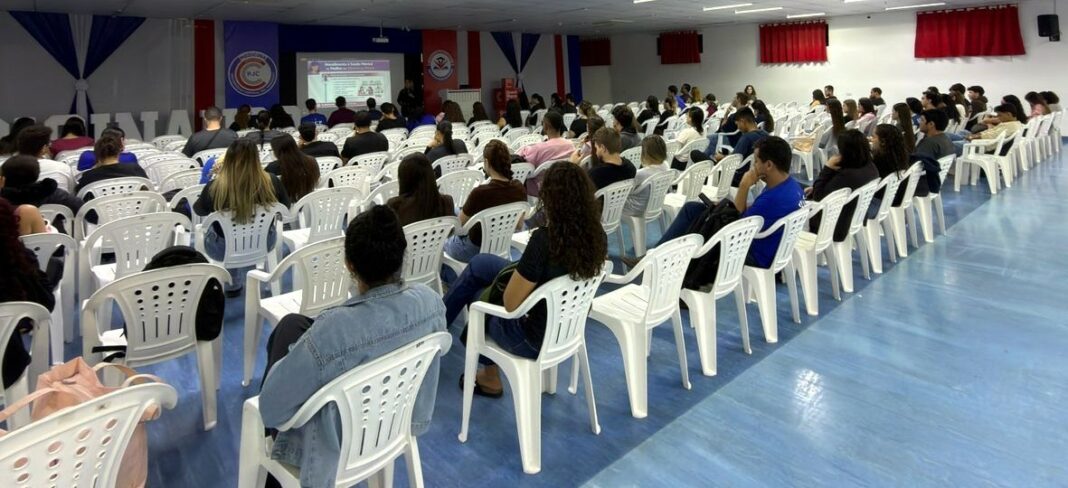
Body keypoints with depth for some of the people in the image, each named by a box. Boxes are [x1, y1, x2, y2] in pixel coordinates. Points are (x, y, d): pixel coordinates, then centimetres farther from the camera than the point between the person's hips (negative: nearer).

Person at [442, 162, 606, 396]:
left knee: (477, 297, 25)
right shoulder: (598, 236, -11)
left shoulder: (545, 239, -32)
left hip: (534, 338, -7)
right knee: (481, 263, 19)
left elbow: (510, 303, -23)